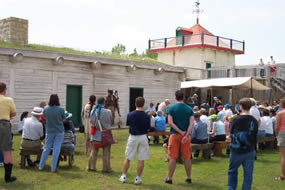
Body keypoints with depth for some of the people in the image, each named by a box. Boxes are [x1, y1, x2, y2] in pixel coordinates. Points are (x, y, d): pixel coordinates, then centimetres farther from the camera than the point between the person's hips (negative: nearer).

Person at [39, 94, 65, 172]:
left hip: (49, 131, 2)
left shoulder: (46, 109, -8)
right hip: (59, 131, -2)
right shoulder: (61, 109, -14)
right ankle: (53, 168, 6)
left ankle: (41, 166, 20)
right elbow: (63, 119, -1)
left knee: (46, 148, 13)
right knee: (56, 149, 3)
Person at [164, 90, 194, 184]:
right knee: (187, 157, 10)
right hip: (186, 135, 2)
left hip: (175, 134, -2)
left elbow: (170, 122, -11)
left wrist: (181, 132, -10)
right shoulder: (189, 109, 3)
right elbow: (191, 123, -7)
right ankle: (188, 178, 19)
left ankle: (169, 178, 10)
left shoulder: (171, 108, -3)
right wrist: (186, 135, -14)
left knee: (172, 158, 4)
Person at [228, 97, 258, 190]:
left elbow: (231, 131, 0)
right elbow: (255, 135, 6)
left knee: (232, 171, 15)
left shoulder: (236, 119, -14)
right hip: (250, 151, 2)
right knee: (248, 174, 8)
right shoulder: (254, 120, -4)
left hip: (236, 150, -2)